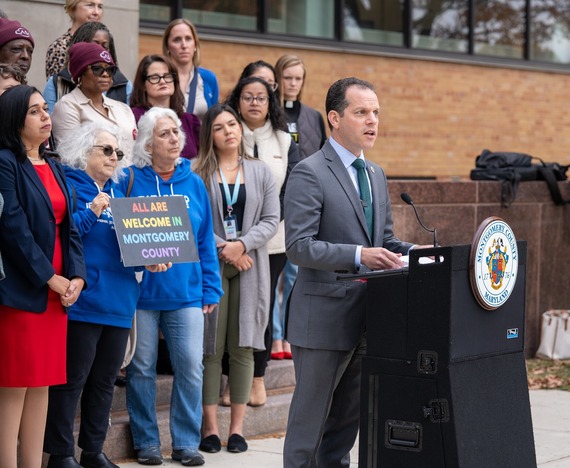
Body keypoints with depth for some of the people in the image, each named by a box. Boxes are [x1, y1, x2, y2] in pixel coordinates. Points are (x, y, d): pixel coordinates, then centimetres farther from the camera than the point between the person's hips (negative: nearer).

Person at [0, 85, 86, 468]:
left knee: (42, 384, 8)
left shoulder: (55, 169, 17)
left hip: (57, 290, 8)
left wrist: (76, 277, -1)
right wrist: (49, 277, -13)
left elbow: (69, 227, 14)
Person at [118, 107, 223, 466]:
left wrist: (211, 289, 4)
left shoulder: (193, 183, 8)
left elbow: (206, 241, 9)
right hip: (141, 291, -2)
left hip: (185, 291, 2)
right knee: (142, 369, 5)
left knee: (191, 367, -2)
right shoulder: (131, 181, -2)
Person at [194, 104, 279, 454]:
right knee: (211, 347, -2)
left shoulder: (261, 172, 10)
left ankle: (237, 427, 7)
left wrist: (242, 244, -11)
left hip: (249, 266, 2)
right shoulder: (198, 174, 1)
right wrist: (222, 249, -12)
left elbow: (271, 220, 3)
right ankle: (210, 426, 3)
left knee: (243, 347, 2)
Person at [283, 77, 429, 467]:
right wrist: (357, 256, -27)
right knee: (310, 418, -1)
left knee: (346, 419, 13)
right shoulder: (310, 173, -11)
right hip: (325, 315, -7)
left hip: (365, 318, 8)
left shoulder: (376, 175, 15)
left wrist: (411, 253, 2)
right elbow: (298, 247, -18)